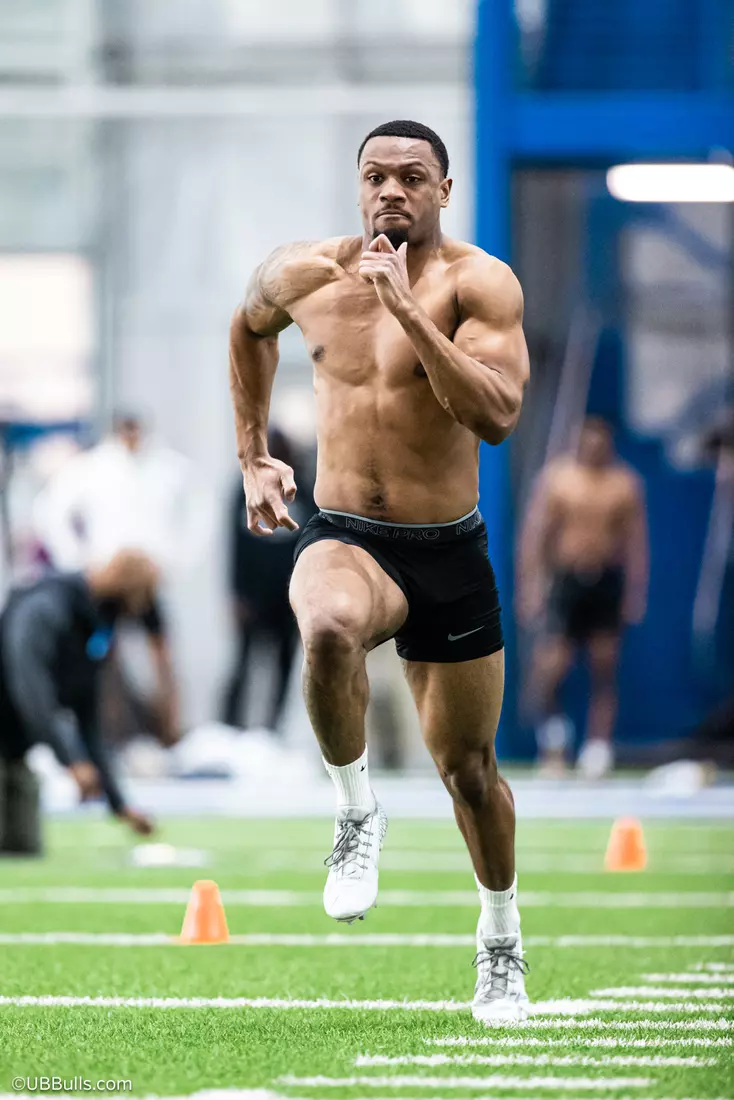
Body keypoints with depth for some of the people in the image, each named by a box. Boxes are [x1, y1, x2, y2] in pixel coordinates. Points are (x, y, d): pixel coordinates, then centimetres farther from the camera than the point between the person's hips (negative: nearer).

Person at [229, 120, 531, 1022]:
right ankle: (357, 814, -14)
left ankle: (501, 941, 37)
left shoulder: (480, 284, -11)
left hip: (450, 554, 0)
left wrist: (408, 311, -29)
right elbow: (250, 327, 24)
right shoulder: (306, 273, 0)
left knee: (468, 765, 12)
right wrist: (251, 457, 22)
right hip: (343, 539, 0)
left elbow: (497, 416, -25)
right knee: (329, 629, -38)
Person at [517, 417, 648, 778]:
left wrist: (636, 590, 0)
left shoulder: (626, 484, 4)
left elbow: (637, 541, 5)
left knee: (605, 671, 2)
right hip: (565, 581, -1)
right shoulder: (556, 478, 0)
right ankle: (553, 727, 17)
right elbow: (534, 535, 0)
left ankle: (598, 747, 7)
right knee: (550, 665, -10)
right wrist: (530, 584, -6)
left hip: (608, 582, 1)